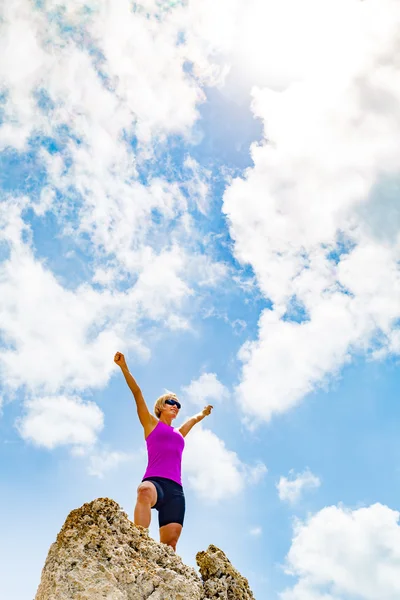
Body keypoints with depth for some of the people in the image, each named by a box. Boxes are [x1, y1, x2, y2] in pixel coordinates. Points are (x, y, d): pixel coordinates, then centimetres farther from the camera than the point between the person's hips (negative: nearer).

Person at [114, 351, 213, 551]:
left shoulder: (179, 433, 33)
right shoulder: (151, 424, 21)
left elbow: (194, 418, 54)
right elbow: (137, 394, 12)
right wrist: (124, 367, 6)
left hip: (176, 489, 6)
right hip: (154, 481, -6)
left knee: (171, 540, -13)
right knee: (145, 492, -41)